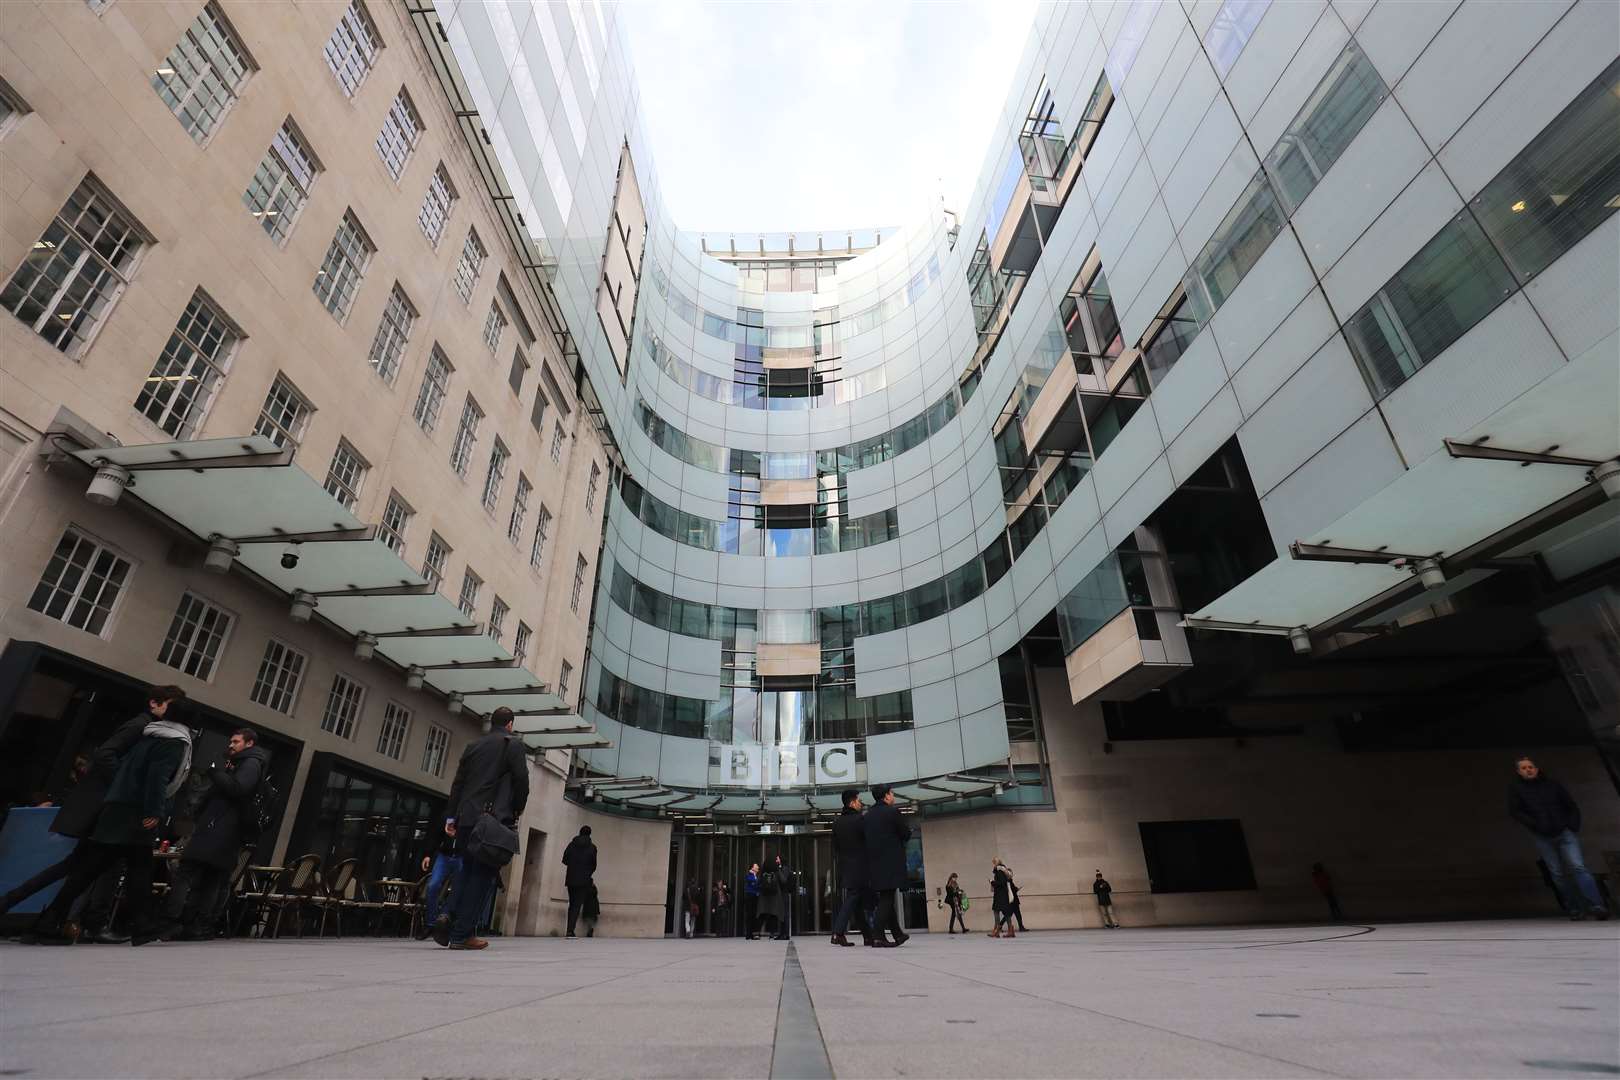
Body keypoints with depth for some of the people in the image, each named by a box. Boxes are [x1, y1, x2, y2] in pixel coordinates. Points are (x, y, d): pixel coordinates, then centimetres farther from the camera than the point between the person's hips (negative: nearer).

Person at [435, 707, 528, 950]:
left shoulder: (473, 745, 16)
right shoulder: (513, 743, -1)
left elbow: (458, 782, 13)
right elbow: (521, 779, -8)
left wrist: (452, 816, 14)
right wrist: (518, 810, 7)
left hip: (467, 818, 6)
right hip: (495, 818, -6)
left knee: (467, 870, 19)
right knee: (484, 874, -1)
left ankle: (450, 919, 3)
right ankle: (462, 934, -2)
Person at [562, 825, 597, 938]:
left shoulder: (571, 844, 3)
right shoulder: (592, 847, -3)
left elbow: (564, 861, 3)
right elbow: (593, 865, 1)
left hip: (571, 879, 3)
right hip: (584, 880, -3)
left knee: (572, 904, 14)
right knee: (577, 905, -3)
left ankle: (570, 930, 14)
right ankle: (571, 930, -16)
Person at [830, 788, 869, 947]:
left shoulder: (837, 823, 9)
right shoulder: (860, 819, -12)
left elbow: (834, 847, 12)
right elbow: (868, 841, -12)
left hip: (844, 867, 7)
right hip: (859, 867, -7)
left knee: (857, 901, 13)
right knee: (852, 899, -5)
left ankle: (868, 935, 19)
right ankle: (838, 933, -13)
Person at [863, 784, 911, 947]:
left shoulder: (867, 816, 10)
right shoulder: (893, 811, -9)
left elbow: (866, 837, 14)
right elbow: (906, 834, -5)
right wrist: (908, 829, 16)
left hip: (874, 862, 7)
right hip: (891, 862, -7)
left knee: (886, 898, 15)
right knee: (887, 898, -3)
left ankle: (897, 933, 24)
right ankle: (878, 936, -7)